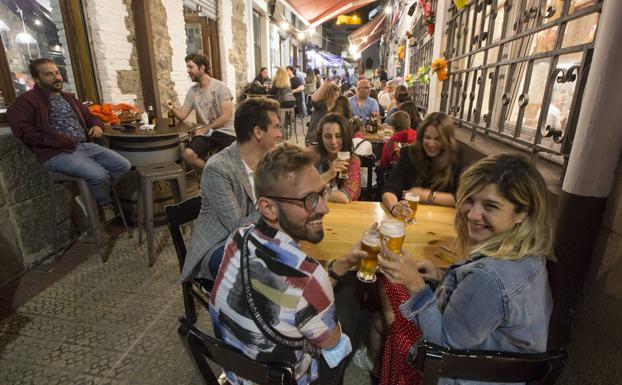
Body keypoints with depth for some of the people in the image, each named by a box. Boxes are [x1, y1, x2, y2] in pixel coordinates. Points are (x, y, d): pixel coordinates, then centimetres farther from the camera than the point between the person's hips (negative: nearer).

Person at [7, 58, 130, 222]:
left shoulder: (68, 98, 23)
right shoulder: (26, 101, 1)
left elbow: (89, 116, 33)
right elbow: (21, 129, -12)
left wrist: (97, 125, 9)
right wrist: (57, 141, -19)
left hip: (86, 146, 7)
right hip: (57, 153, -7)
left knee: (123, 166, -9)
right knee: (98, 175, -30)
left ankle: (95, 197, 6)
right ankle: (105, 203, 2)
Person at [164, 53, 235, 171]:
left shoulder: (220, 87, -7)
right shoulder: (192, 91, 10)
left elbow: (226, 116, -15)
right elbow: (182, 116, 9)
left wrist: (205, 129, -14)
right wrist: (172, 108, -13)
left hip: (227, 132, -4)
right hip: (208, 132, 5)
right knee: (187, 154, -20)